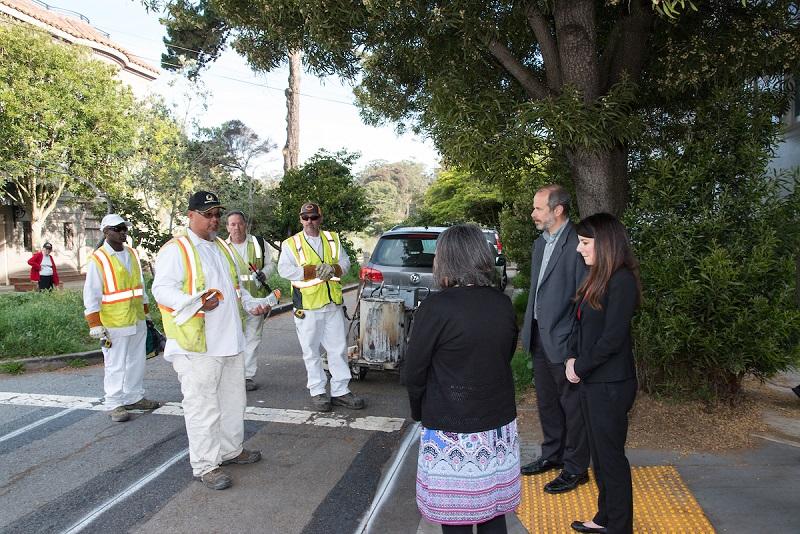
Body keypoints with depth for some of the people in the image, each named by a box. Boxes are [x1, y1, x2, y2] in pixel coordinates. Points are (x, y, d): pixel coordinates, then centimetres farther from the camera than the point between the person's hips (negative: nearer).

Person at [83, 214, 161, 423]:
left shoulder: (132, 254, 10)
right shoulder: (98, 259, -10)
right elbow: (91, 295, -11)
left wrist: (146, 312, 19)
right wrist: (95, 325, -14)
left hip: (138, 320, 7)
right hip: (114, 323, -7)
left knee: (137, 361, 15)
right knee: (115, 365, 1)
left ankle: (134, 397, 29)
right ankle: (114, 404, 14)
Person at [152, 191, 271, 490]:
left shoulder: (222, 247, 17)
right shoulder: (176, 249, -9)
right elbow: (162, 289, -19)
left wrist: (251, 305, 10)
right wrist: (197, 303, -33)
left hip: (230, 342, 8)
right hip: (196, 346, -8)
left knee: (233, 400, 18)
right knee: (203, 406, -2)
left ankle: (231, 449, 34)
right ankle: (205, 466, 11)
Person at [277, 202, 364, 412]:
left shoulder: (332, 239, 12)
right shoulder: (291, 243, 1)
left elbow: (345, 262, 7)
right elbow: (284, 269, -12)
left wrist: (332, 269, -16)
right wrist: (316, 270, -17)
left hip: (333, 303, 3)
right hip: (307, 306, -3)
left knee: (338, 349, 7)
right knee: (311, 351, 4)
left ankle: (340, 390, 16)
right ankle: (317, 391, 16)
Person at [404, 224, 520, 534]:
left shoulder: (436, 307, -17)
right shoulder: (503, 303, 0)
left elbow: (413, 372, -10)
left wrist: (419, 412, 7)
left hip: (452, 431, -5)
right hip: (500, 426, 6)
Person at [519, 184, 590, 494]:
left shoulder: (576, 244, -17)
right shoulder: (540, 243, 11)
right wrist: (528, 330, 13)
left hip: (563, 341, -9)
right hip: (539, 338, 9)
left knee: (572, 405, 7)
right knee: (547, 402, 21)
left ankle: (576, 468, 23)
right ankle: (552, 455, 39)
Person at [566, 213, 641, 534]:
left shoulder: (622, 281, -17)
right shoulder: (596, 279, 9)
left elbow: (612, 337, -20)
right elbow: (581, 325, 13)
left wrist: (580, 367, -11)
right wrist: (572, 359, 0)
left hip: (610, 385, -9)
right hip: (591, 382, 9)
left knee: (611, 458, 5)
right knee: (599, 455, 19)